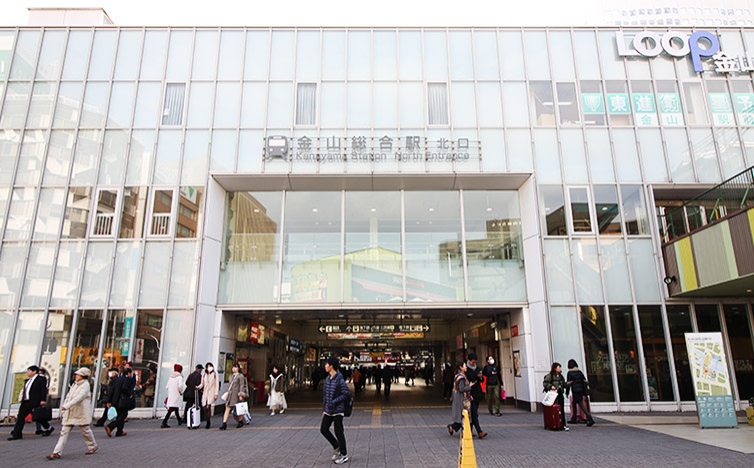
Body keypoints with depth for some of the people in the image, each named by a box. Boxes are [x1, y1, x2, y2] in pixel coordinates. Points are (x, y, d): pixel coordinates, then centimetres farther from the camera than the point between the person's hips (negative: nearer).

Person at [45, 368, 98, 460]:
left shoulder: (85, 385, -13)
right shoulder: (74, 384, 13)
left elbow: (80, 397, -25)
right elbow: (68, 395, 16)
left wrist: (67, 406, -32)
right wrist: (64, 406, 5)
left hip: (81, 412, -7)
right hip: (70, 412, 7)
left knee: (85, 430, 6)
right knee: (64, 431, 0)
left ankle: (93, 446, 25)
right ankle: (57, 453, 0)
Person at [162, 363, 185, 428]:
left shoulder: (171, 376, 11)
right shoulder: (179, 377, -8)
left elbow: (167, 386, 9)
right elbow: (180, 386, -21)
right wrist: (181, 392, -4)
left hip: (170, 395, 7)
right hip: (176, 395, -7)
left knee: (176, 408, 19)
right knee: (172, 409, -8)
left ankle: (179, 420, 32)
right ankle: (164, 422, -17)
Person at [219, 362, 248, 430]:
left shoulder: (240, 376, -6)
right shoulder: (231, 376, 16)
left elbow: (242, 386, -10)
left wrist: (241, 394, -16)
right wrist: (228, 392, 18)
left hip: (236, 394, -6)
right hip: (230, 394, 6)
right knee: (227, 408, -3)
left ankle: (241, 421, 23)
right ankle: (224, 424, -5)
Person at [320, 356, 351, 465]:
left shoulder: (339, 380, -17)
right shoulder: (327, 379, 7)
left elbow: (346, 394, -19)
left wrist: (334, 402, -22)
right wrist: (324, 409, 15)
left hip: (337, 411, -8)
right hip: (328, 411, 8)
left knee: (339, 433, 1)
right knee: (323, 429, 11)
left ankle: (344, 455, 17)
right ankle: (336, 447, 31)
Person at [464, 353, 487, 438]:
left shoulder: (477, 369, 12)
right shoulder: (466, 369, -10)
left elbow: (481, 381, 20)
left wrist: (481, 377, -4)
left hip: (477, 394, 7)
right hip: (470, 394, -7)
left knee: (473, 413, 10)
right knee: (474, 413, -10)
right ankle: (479, 432, -14)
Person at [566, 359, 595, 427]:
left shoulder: (569, 373, -7)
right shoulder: (579, 372, 11)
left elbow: (568, 383, -8)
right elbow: (584, 382, 11)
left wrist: (567, 393, 2)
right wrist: (585, 393, 18)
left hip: (575, 391, -7)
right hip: (581, 390, 7)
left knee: (582, 405, -7)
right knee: (574, 404, 18)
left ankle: (590, 419, -17)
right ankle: (573, 419, 23)